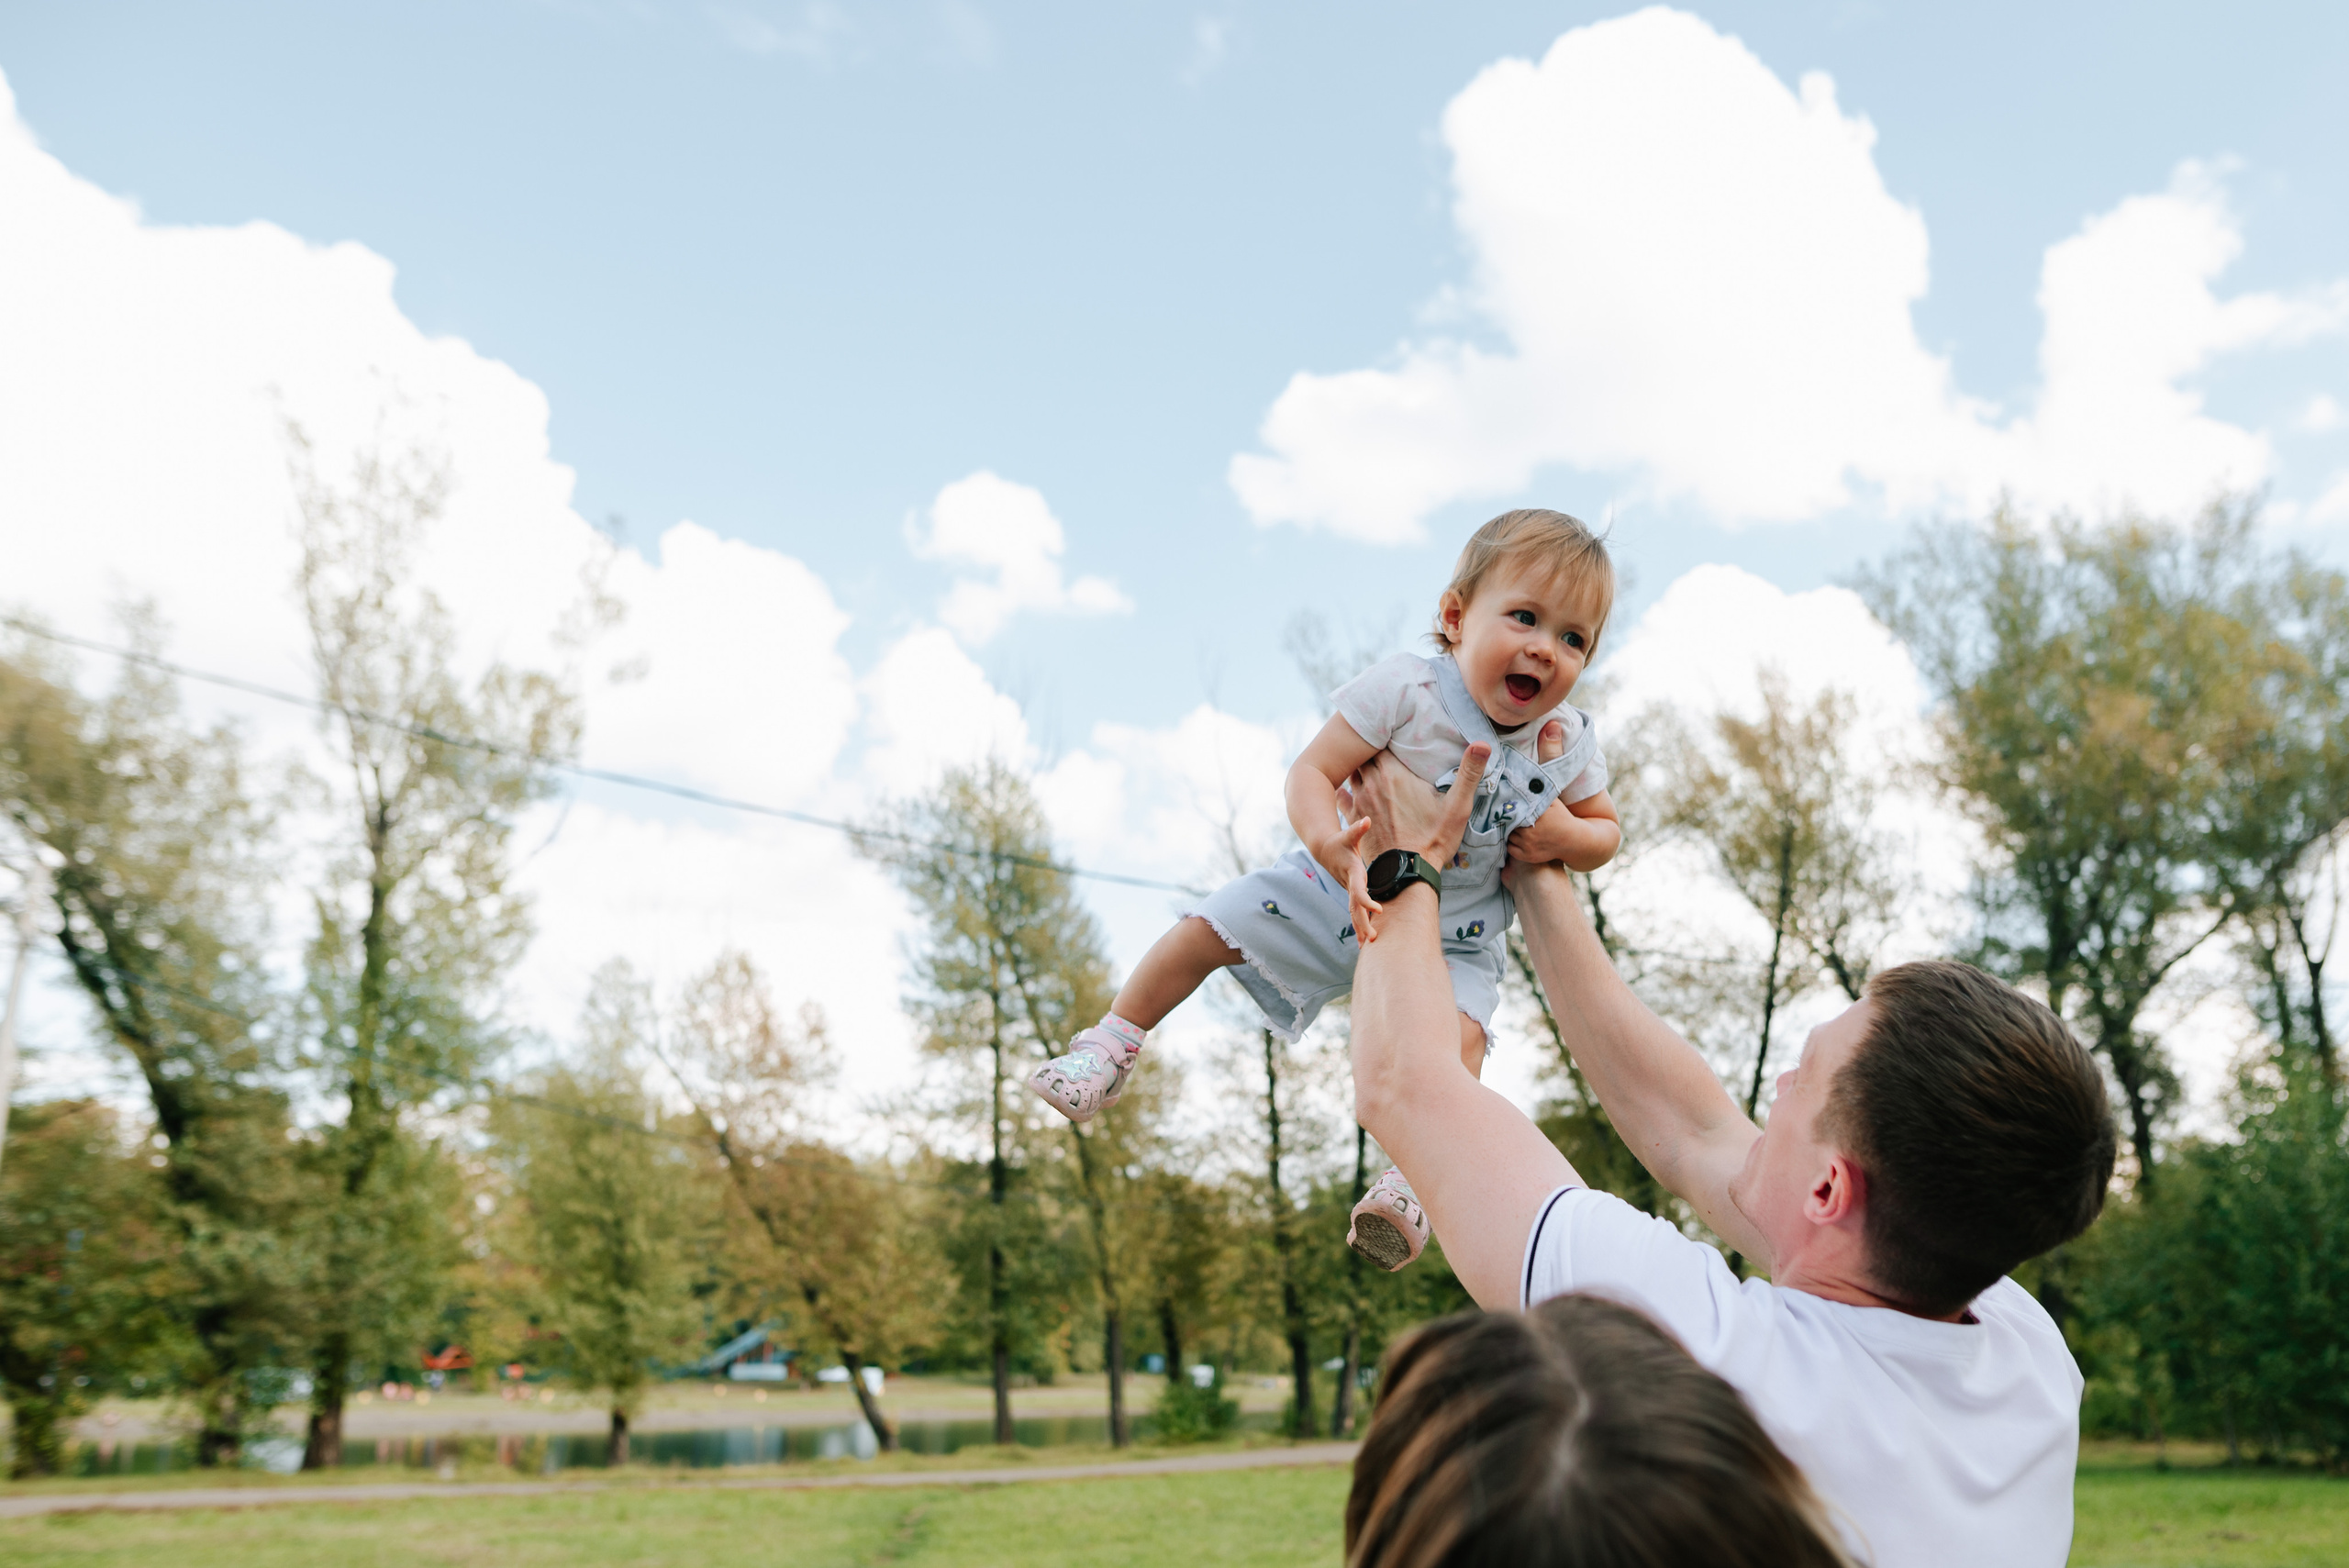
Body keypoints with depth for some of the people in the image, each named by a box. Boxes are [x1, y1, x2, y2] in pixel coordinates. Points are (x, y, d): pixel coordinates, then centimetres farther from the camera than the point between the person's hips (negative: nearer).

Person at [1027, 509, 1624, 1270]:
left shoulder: (1569, 744, -11)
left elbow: (1606, 830, 6)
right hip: (1339, 888, 0)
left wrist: (1567, 836, -19)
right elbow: (1312, 772, -23)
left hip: (1452, 936, 1)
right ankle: (1111, 1049, 14)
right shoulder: (1405, 688, -23)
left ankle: (1416, 1178, -22)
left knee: (1458, 1034, -26)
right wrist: (1343, 858, -41)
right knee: (1208, 928, -4)